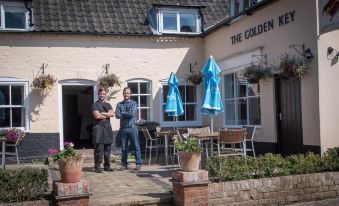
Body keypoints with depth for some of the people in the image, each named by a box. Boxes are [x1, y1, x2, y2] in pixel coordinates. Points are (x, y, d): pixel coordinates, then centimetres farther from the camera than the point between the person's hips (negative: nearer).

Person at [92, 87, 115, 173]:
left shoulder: (108, 104, 19)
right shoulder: (95, 104, 2)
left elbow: (112, 114, 2)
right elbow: (97, 116, -12)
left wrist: (102, 113, -7)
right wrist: (107, 115, 1)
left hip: (107, 127, 6)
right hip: (98, 127, -6)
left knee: (107, 148, 8)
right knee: (99, 148, -9)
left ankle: (107, 166, 15)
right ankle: (97, 167, -4)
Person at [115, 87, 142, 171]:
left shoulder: (134, 103, 5)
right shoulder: (119, 104, 11)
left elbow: (132, 113, -11)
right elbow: (117, 115, -3)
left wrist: (122, 113, -2)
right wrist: (127, 114, -7)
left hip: (132, 127, -2)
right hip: (123, 128, 2)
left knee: (136, 146, -2)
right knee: (124, 147, 7)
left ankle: (138, 163, 2)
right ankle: (124, 164, 15)